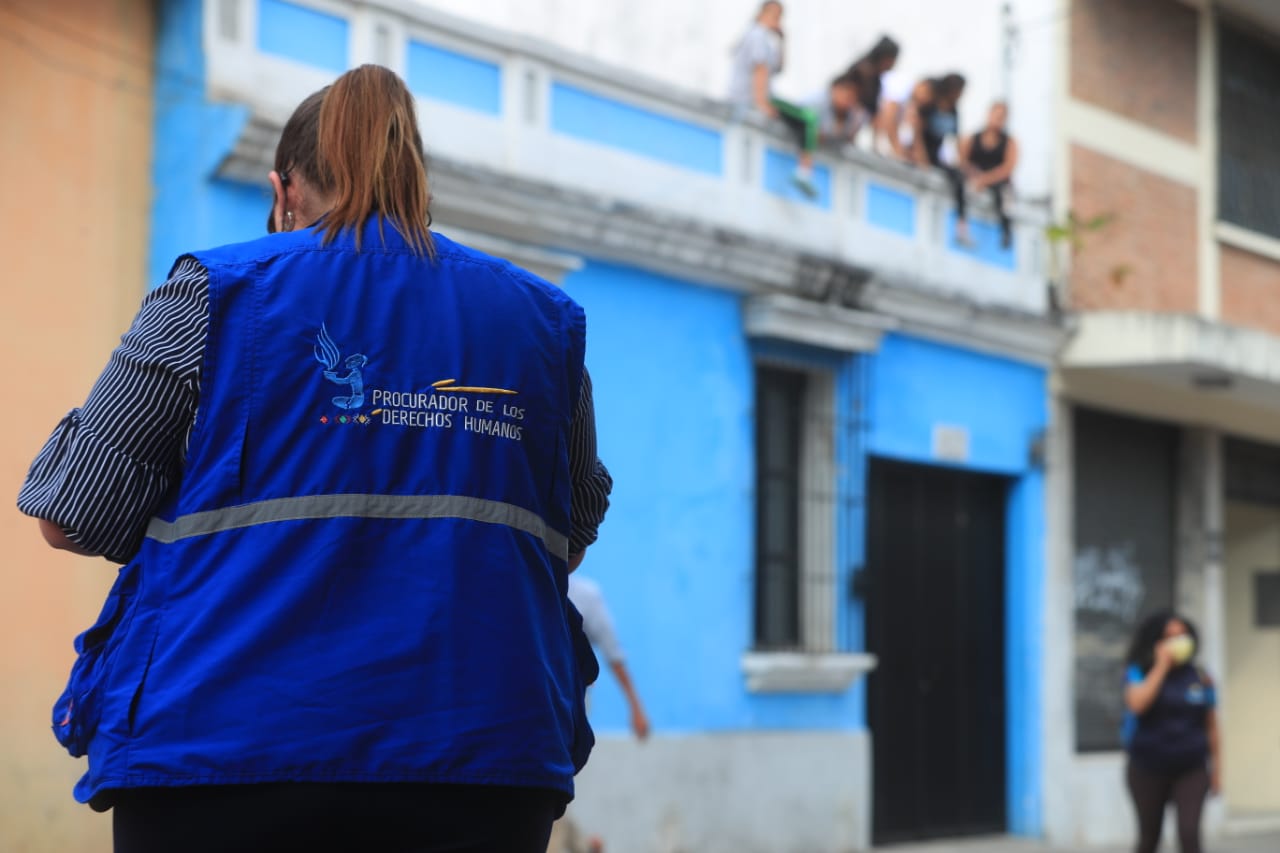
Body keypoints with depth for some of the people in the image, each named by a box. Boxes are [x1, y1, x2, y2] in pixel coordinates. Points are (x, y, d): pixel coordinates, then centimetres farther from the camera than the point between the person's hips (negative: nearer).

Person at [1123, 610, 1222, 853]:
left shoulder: (1200, 678, 2)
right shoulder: (1139, 673, -3)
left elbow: (1211, 725, 8)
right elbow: (1137, 704, -24)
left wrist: (1216, 768, 8)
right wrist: (1162, 666, -19)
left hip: (1191, 771, 1)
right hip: (1148, 771, 0)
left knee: (1189, 833, -14)